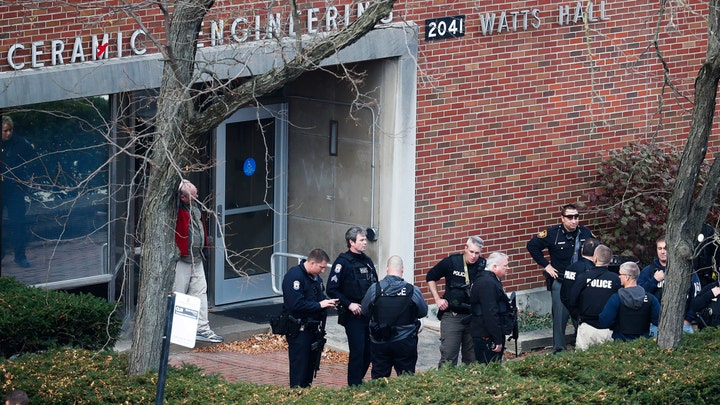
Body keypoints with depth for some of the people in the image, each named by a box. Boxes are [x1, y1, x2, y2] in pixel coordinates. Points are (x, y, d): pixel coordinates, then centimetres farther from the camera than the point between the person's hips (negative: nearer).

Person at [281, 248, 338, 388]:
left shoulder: (316, 277, 14)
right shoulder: (294, 276, -16)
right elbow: (296, 304, -24)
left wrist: (328, 302, 4)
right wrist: (320, 305, -19)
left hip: (314, 328, 9)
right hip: (299, 331, -9)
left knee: (311, 364, 12)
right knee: (299, 367, -8)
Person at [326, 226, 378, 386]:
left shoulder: (367, 261, 14)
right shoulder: (343, 262, -9)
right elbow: (332, 289, -13)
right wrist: (349, 304, -17)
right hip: (353, 315, -7)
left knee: (369, 351, 9)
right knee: (357, 351, -8)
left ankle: (358, 381, 23)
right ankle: (354, 386, -2)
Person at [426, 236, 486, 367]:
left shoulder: (484, 265, 0)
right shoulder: (451, 262, -4)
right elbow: (431, 277, 11)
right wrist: (437, 299, 3)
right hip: (452, 315, -2)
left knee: (472, 359, 7)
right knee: (448, 357, -6)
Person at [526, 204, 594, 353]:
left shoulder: (585, 233, 2)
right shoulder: (553, 233, -8)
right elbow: (532, 246, 0)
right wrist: (546, 265, -3)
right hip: (560, 281, -3)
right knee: (560, 316, -3)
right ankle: (559, 349, 5)